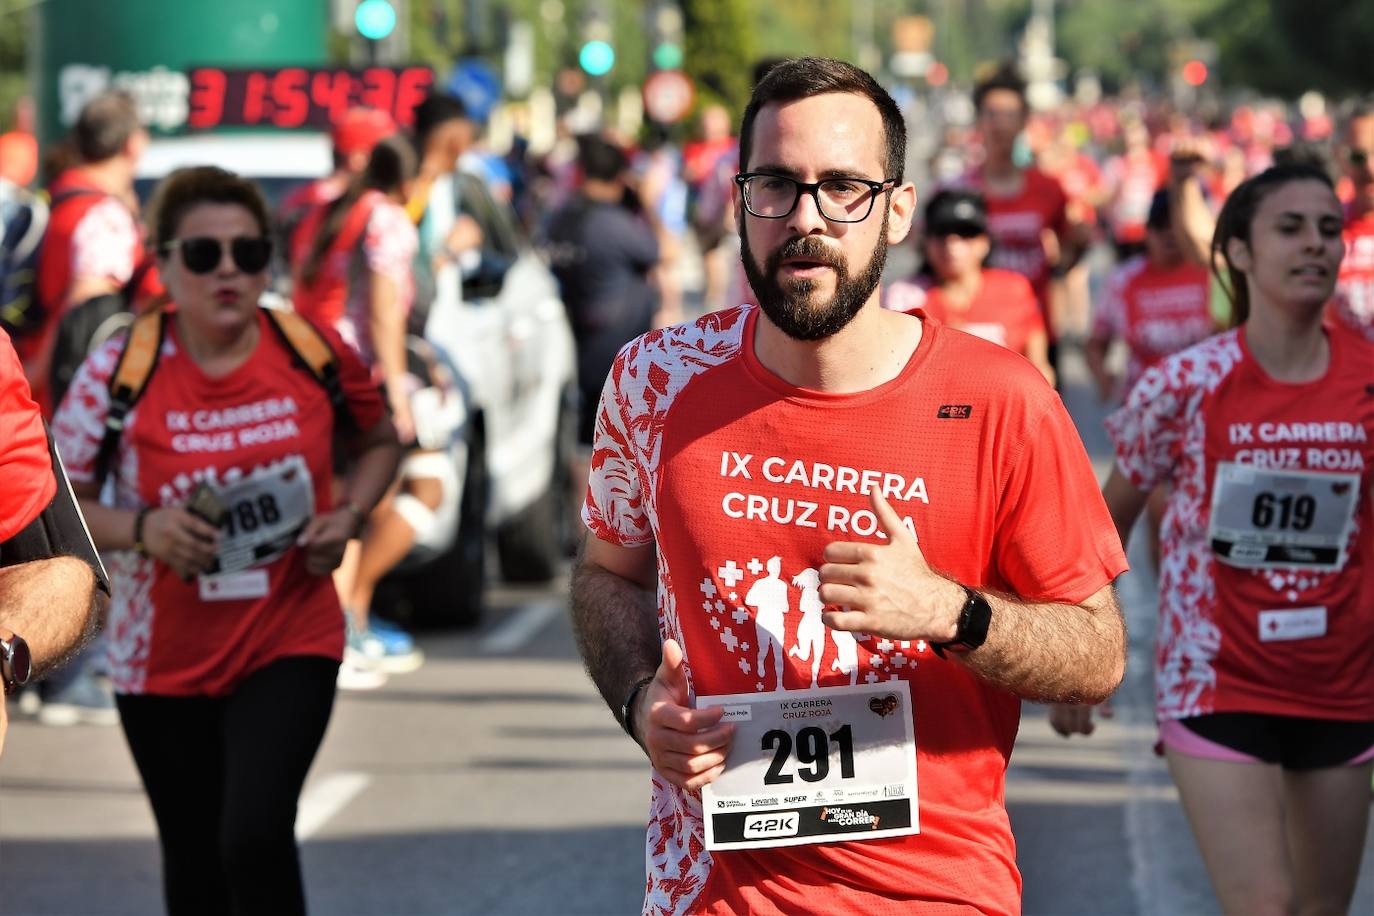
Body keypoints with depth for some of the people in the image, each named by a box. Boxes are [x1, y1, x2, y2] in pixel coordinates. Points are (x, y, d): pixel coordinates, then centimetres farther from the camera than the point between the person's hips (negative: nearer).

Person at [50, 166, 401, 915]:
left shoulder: (315, 353, -6)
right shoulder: (117, 371, -11)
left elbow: (379, 439, 13)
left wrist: (349, 514, -6)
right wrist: (142, 529, -23)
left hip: (291, 642, -1)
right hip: (165, 659, 1)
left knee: (256, 835, -21)